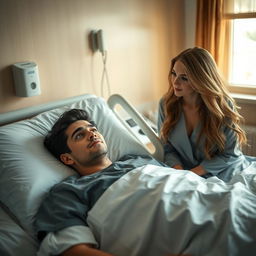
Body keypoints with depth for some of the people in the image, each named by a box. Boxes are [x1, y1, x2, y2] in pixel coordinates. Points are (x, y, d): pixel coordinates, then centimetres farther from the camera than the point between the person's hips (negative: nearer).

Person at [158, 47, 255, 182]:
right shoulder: (166, 104, -8)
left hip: (221, 174, 0)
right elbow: (167, 148, -2)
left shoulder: (223, 105, -16)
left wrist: (193, 173, -17)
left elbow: (230, 154, -10)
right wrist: (179, 171, -20)